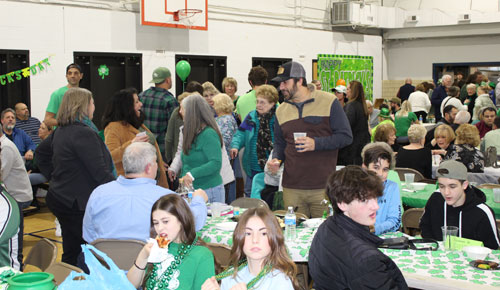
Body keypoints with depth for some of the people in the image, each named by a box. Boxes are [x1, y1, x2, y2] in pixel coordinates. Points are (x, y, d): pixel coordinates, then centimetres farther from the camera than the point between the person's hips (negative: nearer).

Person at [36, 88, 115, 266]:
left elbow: (41, 152, 27)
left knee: (71, 253, 17)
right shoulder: (84, 133, -19)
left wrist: (53, 176, 24)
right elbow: (100, 172, -22)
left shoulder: (60, 131, 10)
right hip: (78, 204, -10)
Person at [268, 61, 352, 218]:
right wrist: (276, 159, 2)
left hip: (323, 187, -3)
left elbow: (346, 136, -3)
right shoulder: (281, 110, 14)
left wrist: (316, 144, -15)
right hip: (291, 188, 4)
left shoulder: (329, 102, -1)